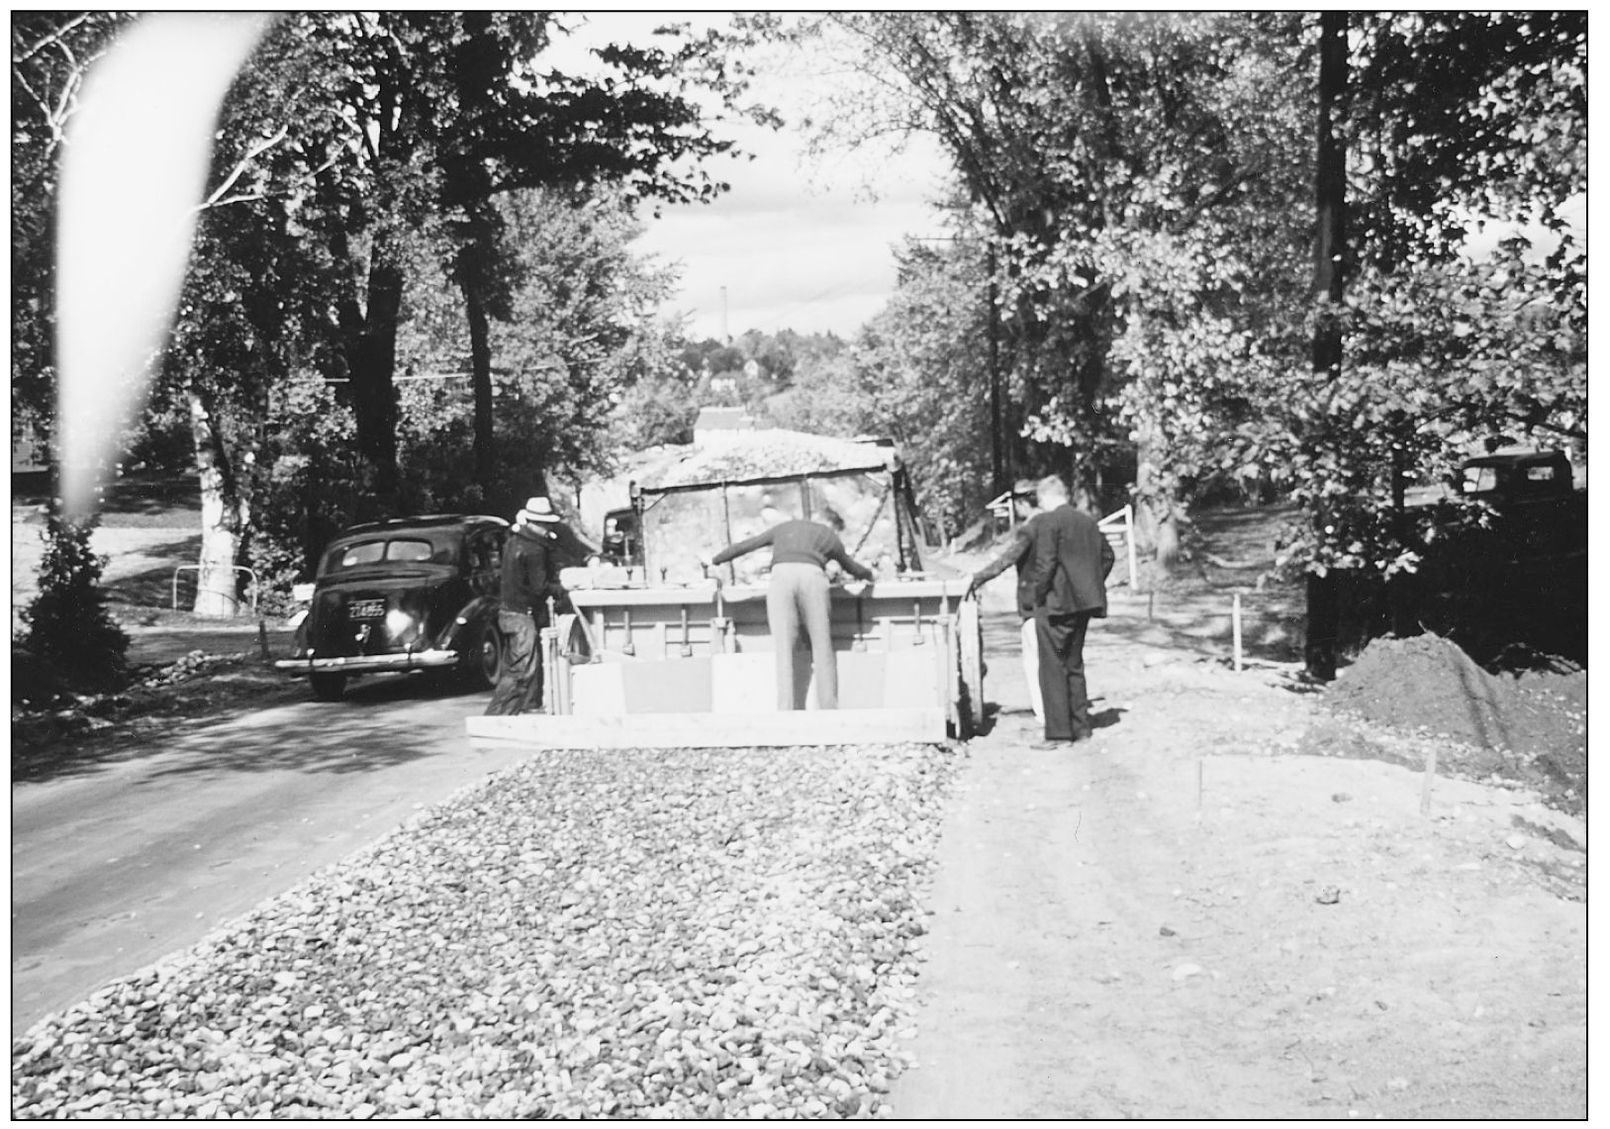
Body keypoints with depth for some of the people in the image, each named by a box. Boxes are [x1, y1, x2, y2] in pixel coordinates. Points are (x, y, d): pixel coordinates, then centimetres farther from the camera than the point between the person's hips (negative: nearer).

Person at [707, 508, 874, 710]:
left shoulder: (785, 527, 33)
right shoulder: (831, 538, 29)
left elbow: (745, 545, 35)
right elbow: (854, 569, 42)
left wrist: (715, 560, 47)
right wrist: (869, 574, 65)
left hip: (781, 574, 1)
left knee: (784, 648, 0)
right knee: (822, 646, 6)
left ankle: (785, 708, -8)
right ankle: (829, 707, 2)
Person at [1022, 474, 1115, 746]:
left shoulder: (1046, 522, -13)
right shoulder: (1088, 521, 11)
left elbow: (1045, 562, -20)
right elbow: (1107, 555, 16)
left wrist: (1038, 594, -8)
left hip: (1055, 604, -8)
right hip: (1082, 603, 8)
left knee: (1053, 669, -1)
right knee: (1074, 665, 17)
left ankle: (1058, 733, 0)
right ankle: (1081, 727, 21)